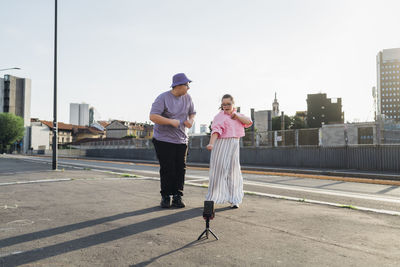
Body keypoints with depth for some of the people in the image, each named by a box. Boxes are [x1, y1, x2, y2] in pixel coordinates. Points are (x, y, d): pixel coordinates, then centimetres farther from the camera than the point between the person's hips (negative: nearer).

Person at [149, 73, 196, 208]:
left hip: (181, 140, 5)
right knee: (167, 169, -4)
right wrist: (171, 121, -24)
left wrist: (191, 120, -4)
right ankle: (165, 197, 11)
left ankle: (177, 197, 12)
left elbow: (192, 113, 20)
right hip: (163, 140, -5)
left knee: (180, 169, 1)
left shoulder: (187, 98, 7)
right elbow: (153, 116, -18)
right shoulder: (163, 98, -11)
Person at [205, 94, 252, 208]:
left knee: (233, 172, 6)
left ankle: (233, 200, 13)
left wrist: (236, 115, -5)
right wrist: (211, 143, -29)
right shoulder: (220, 116, -3)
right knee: (219, 170, -3)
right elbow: (216, 130, -15)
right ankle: (213, 198, 7)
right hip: (221, 145, -4)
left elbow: (249, 122, 2)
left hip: (234, 146, 5)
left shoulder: (238, 116, 15)